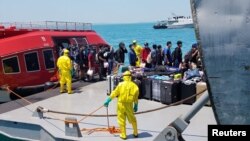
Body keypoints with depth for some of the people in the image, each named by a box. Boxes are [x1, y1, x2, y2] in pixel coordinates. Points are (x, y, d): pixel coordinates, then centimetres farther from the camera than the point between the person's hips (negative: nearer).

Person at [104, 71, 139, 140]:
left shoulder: (121, 84, -7)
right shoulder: (134, 86, -1)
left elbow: (114, 93, -7)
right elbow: (136, 98, 3)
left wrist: (108, 101, 0)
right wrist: (136, 106, 14)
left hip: (121, 104, -2)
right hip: (129, 105, 2)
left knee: (121, 120, 9)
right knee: (132, 119, 19)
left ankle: (123, 135, 12)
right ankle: (135, 133, 31)